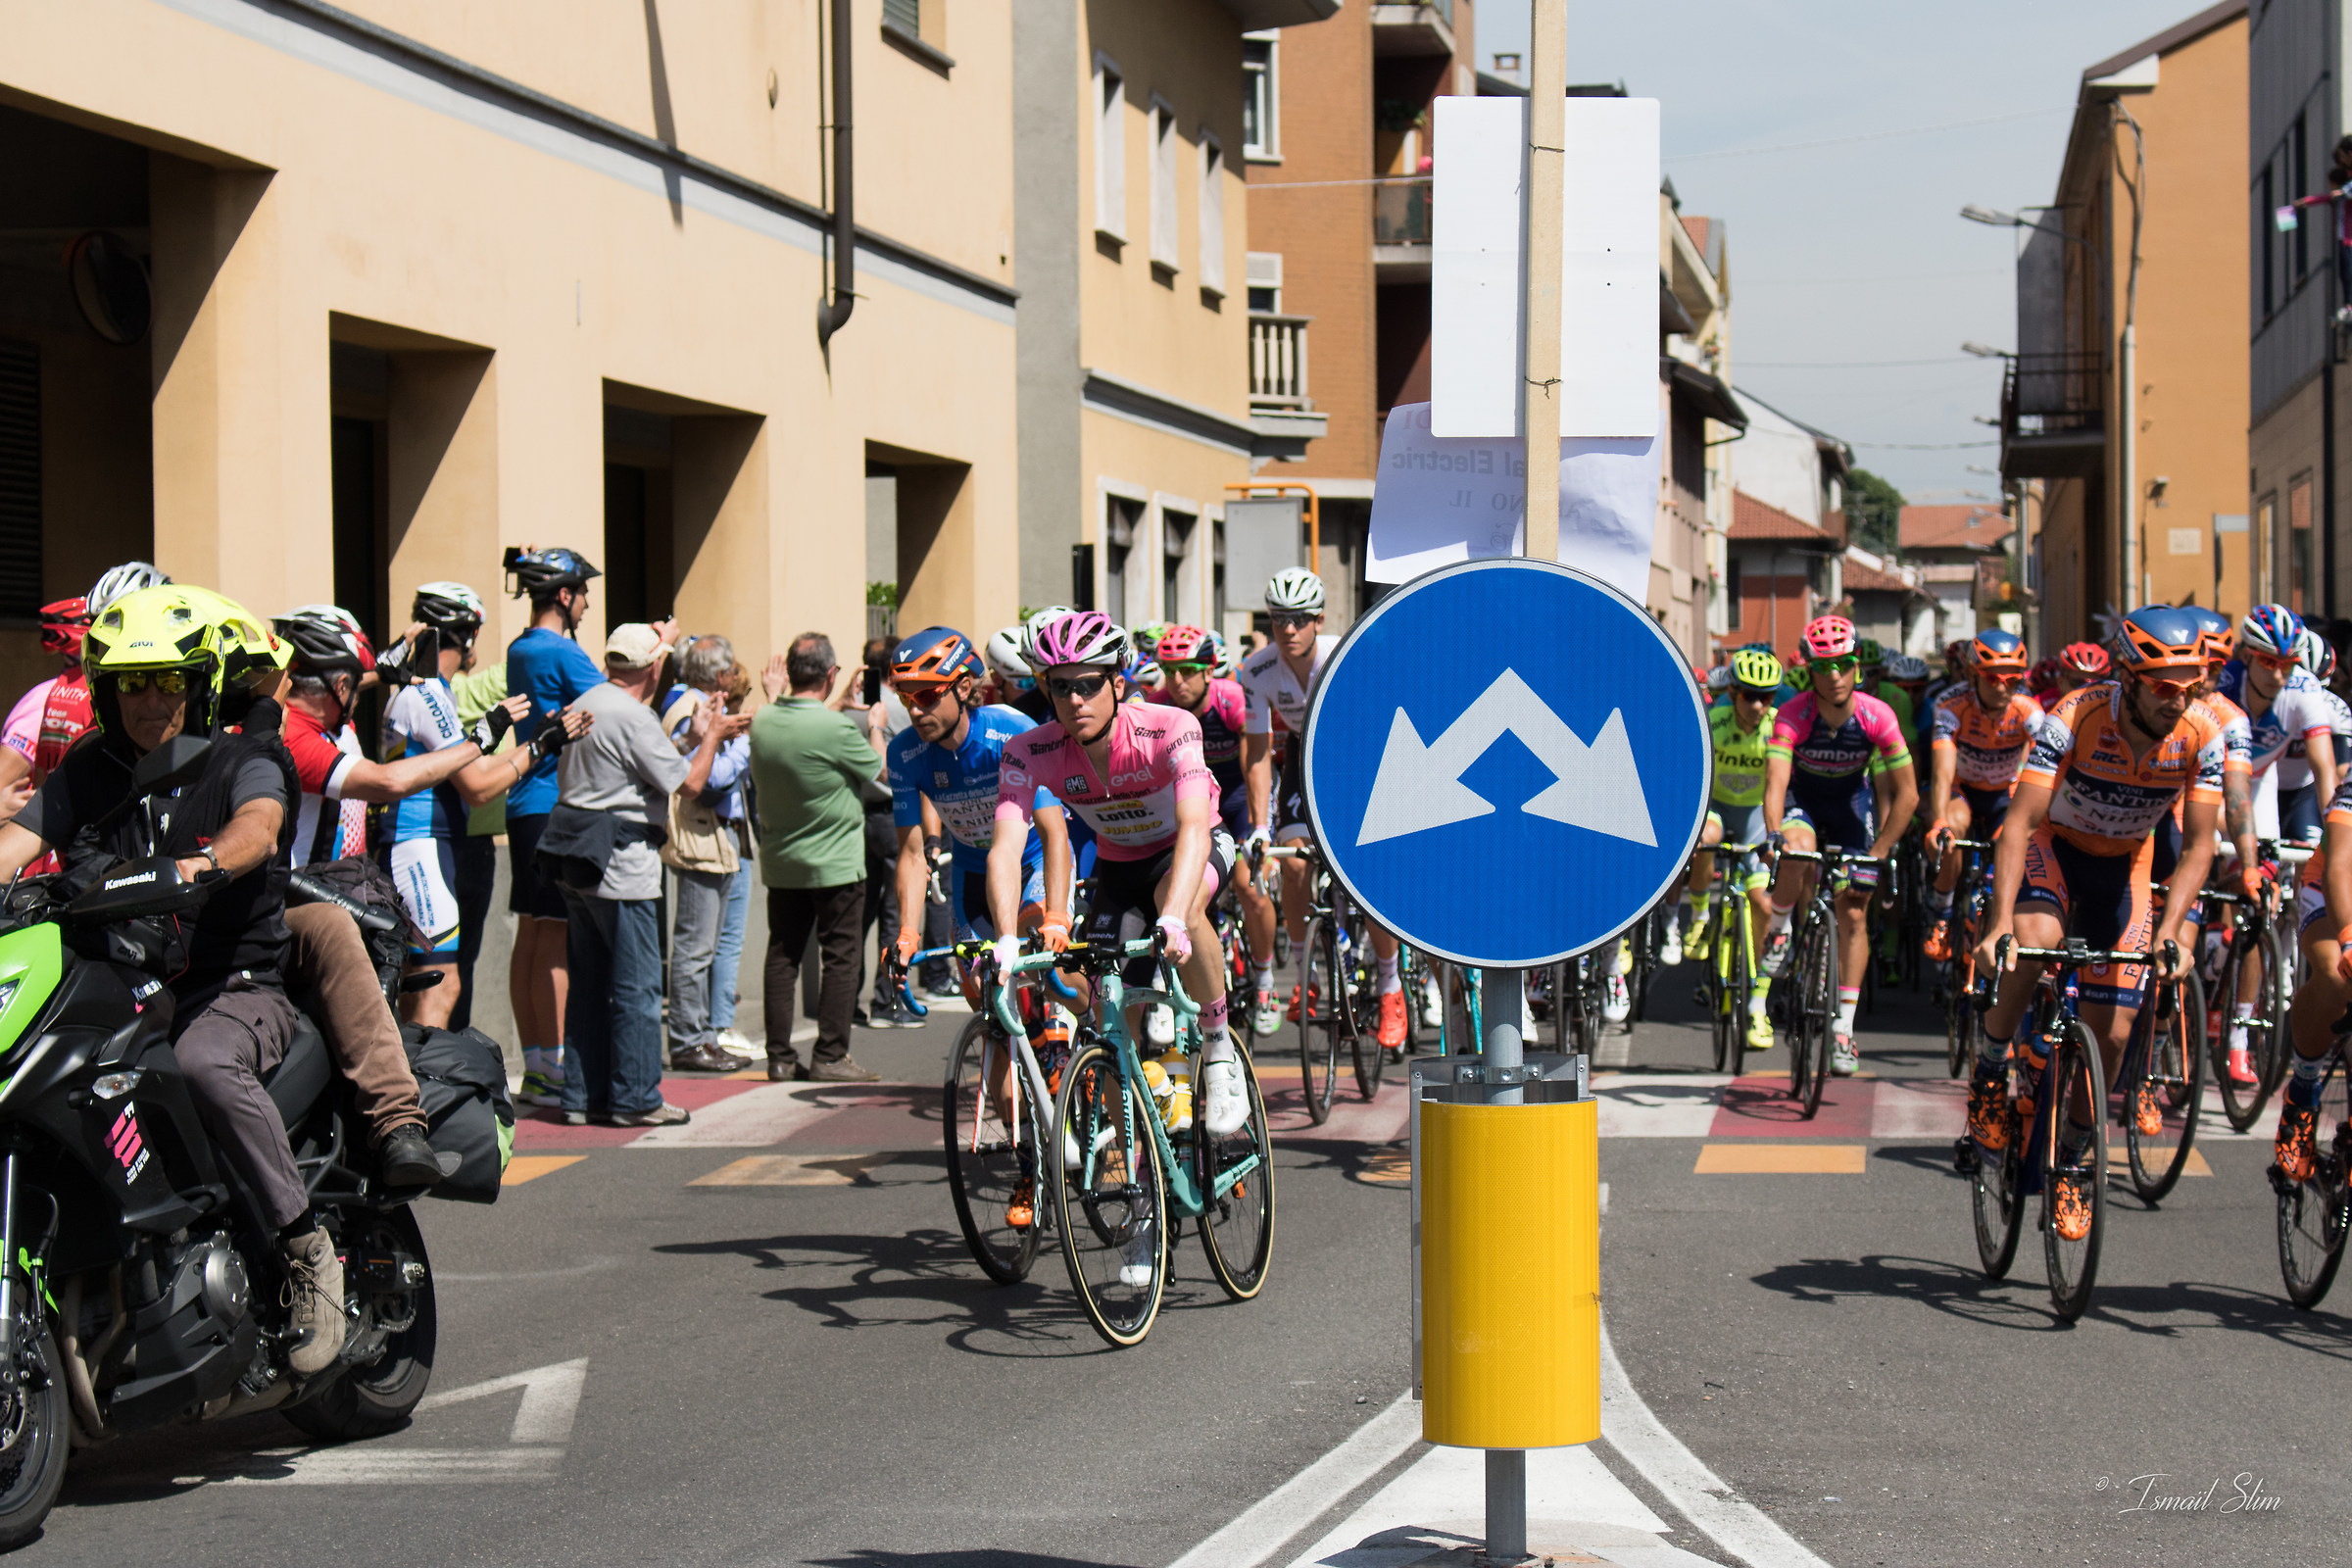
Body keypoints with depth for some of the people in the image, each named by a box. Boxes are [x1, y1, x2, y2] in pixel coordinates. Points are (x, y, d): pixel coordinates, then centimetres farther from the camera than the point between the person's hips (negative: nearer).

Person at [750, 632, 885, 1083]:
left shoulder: (763, 723, -3)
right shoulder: (836, 729, -20)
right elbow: (879, 771, -4)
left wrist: (832, 705, 26)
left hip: (779, 863, 5)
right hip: (835, 862, -5)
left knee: (782, 956, 10)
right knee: (839, 957, 3)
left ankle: (780, 1057, 10)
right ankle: (829, 1055, 2)